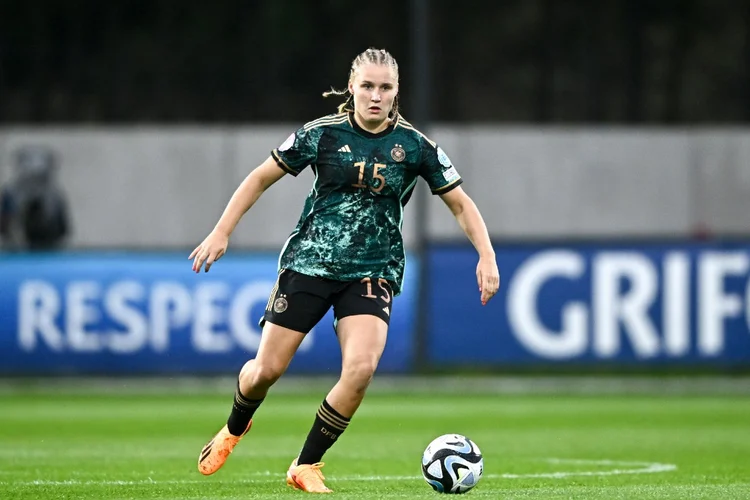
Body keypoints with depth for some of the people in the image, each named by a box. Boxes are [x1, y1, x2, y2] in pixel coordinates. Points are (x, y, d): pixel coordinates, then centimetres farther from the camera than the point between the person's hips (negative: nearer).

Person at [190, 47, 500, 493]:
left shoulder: (415, 146, -3)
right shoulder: (322, 134, -5)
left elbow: (460, 203, 4)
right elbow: (261, 178, 4)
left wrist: (487, 255, -8)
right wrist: (221, 232, 0)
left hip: (372, 273, 0)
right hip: (309, 262, 0)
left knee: (361, 368, -22)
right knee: (267, 369, -1)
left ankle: (306, 466, -4)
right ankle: (234, 430, 36)